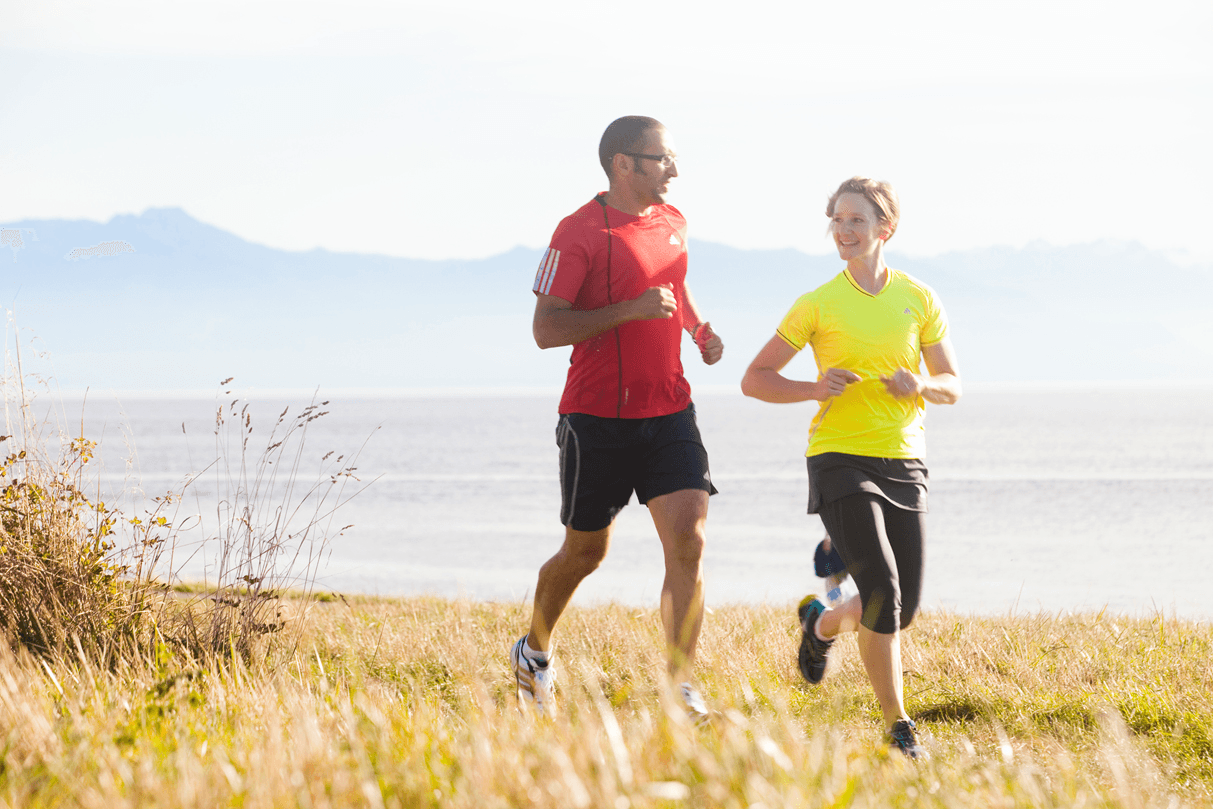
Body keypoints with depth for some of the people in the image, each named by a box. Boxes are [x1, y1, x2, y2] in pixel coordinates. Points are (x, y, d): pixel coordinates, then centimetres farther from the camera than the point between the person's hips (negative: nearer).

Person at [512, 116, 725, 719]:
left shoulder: (672, 222, 9)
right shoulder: (578, 232, -12)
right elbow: (545, 329, -17)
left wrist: (700, 330, 12)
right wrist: (631, 310, -24)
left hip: (668, 410, 5)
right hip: (597, 416, -5)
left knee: (688, 543, -10)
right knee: (585, 553, 8)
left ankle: (681, 691, -8)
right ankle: (534, 653, 35)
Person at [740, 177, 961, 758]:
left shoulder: (919, 300, 7)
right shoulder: (818, 305, -2)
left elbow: (951, 386, 13)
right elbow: (754, 380, 3)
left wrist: (921, 386, -10)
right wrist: (815, 389, -15)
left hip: (903, 463, 4)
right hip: (840, 461, -4)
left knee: (903, 609, 4)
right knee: (883, 595, -17)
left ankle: (821, 624, 37)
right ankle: (898, 728, -7)